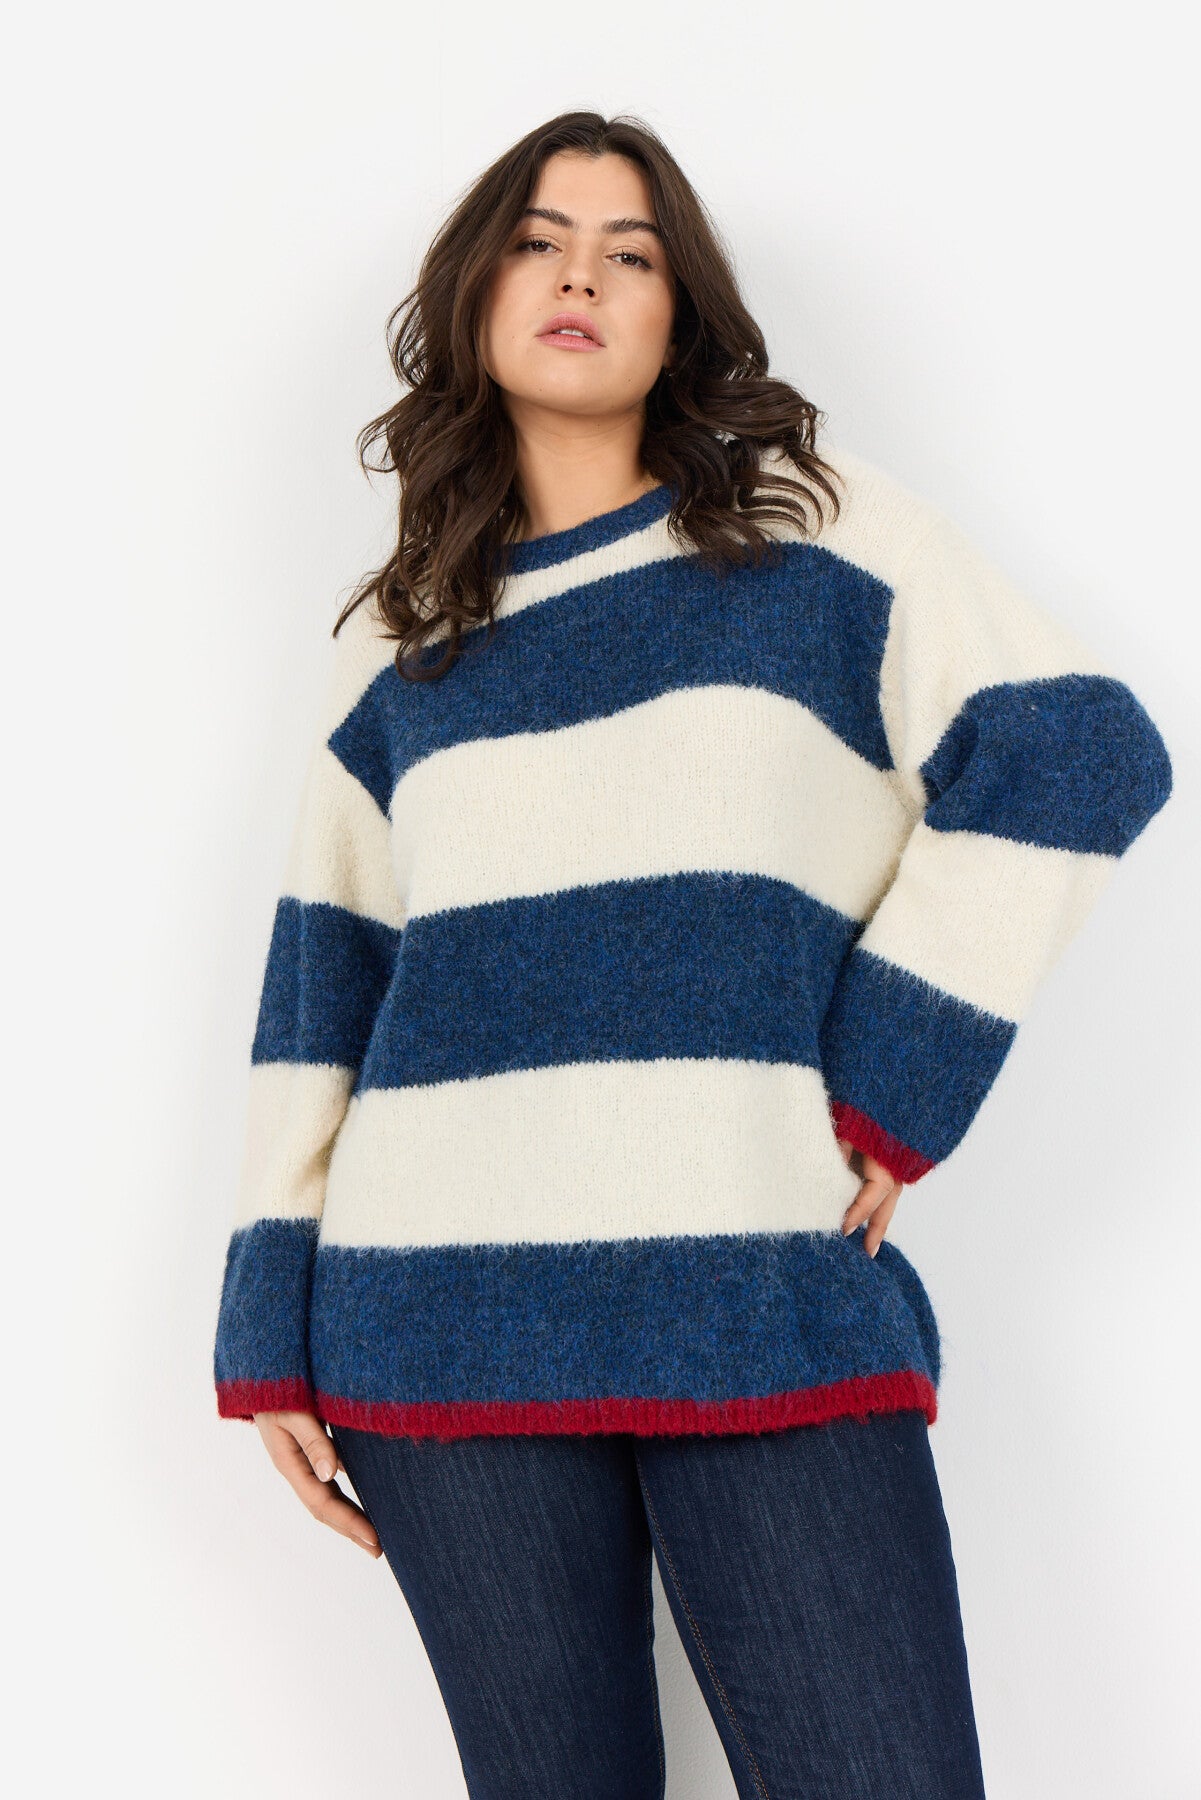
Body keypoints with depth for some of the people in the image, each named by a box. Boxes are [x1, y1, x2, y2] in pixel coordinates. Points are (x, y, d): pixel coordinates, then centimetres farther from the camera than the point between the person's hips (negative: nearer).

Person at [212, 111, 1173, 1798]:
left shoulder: (815, 526, 8)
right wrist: (272, 1334, 9)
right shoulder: (397, 641, 15)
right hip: (442, 1323, 2)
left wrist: (887, 1086, -7)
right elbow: (321, 983, 14)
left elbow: (1074, 755, -1)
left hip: (771, 1307, -2)